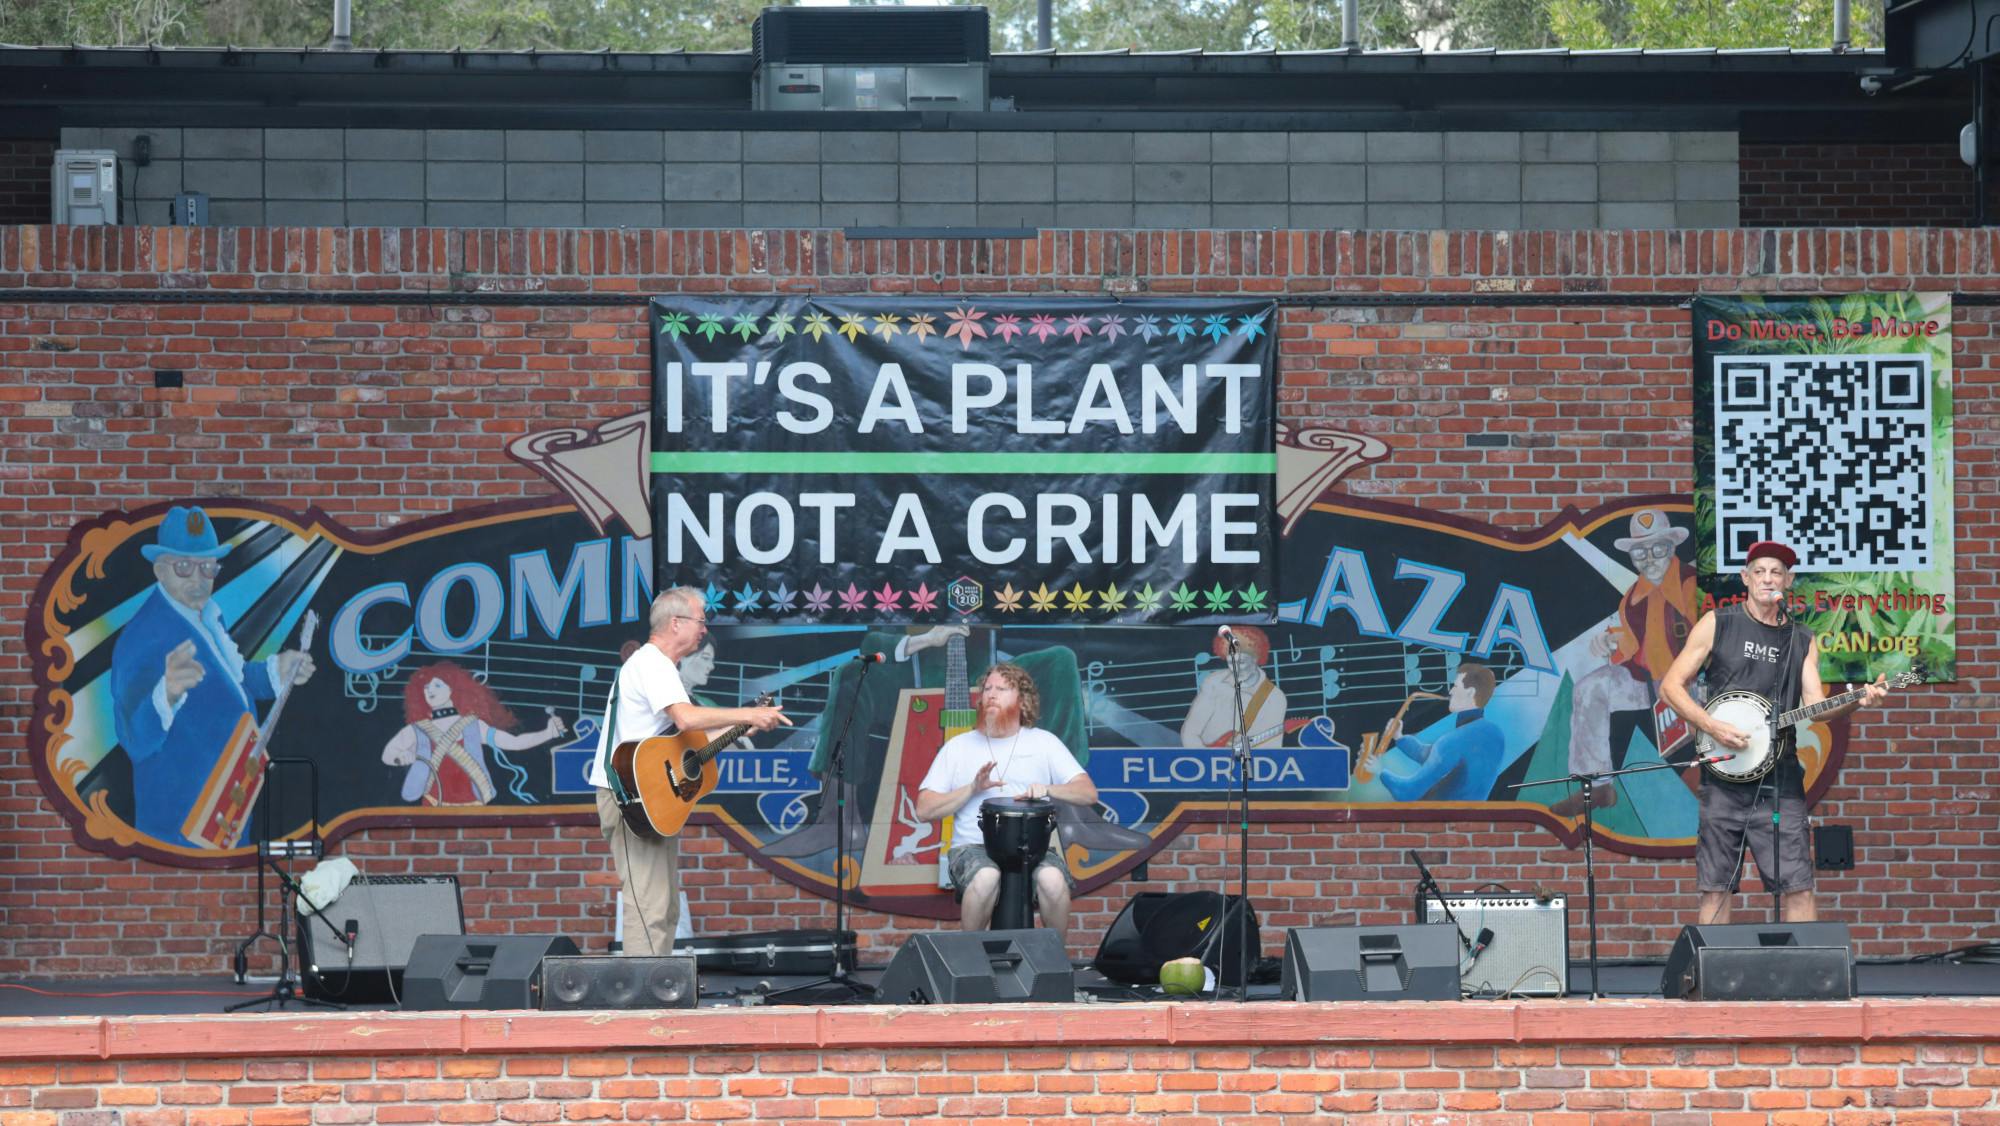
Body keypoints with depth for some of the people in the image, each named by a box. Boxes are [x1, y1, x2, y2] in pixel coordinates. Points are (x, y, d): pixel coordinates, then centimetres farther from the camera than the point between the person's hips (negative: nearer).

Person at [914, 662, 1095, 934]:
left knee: (1053, 879, -33)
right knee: (986, 877, -36)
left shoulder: (1043, 742, 11)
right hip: (975, 847, -1)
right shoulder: (958, 747, 10)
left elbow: (1088, 794, 4)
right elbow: (924, 809, 4)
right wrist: (972, 789, -9)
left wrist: (1047, 790, -15)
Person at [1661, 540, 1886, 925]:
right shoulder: (1717, 624, 6)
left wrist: (1857, 702, -15)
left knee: (1797, 888, -5)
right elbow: (1671, 685, 3)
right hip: (1724, 774, -2)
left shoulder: (1802, 640, 13)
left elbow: (1815, 705, 5)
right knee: (1715, 889, -1)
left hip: (1779, 777, 2)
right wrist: (1713, 726, -10)